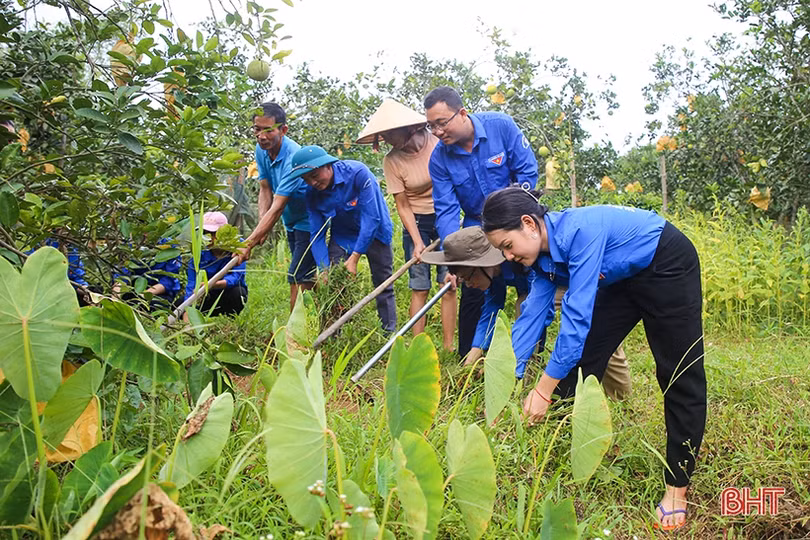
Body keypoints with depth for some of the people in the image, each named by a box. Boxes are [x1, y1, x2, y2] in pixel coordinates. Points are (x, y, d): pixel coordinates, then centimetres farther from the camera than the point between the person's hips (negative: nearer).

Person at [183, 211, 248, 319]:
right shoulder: (200, 254, -11)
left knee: (236, 292, -35)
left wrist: (212, 285, -54)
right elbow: (191, 285, -21)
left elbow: (235, 277, -33)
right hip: (209, 298, 2)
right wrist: (187, 313, -37)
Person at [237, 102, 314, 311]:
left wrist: (249, 244, -38)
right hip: (292, 223, 9)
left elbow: (277, 208, -35)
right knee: (307, 279, 17)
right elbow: (265, 190, 0)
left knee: (298, 279, -12)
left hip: (309, 222, -9)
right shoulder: (262, 150, -5)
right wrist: (261, 229, -15)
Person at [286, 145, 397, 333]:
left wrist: (354, 258, -31)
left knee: (383, 284, 3)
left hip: (374, 231, -3)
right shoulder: (313, 194, -15)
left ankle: (391, 334, 15)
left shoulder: (357, 173, -31)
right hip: (343, 234, 3)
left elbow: (371, 218, -31)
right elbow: (317, 234, -10)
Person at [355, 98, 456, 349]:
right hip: (416, 222, 0)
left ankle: (449, 348, 5)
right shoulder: (392, 160, -10)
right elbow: (403, 206, -7)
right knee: (419, 288, -2)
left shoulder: (440, 142, -11)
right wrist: (417, 242, -16)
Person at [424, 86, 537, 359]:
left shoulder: (501, 126, -17)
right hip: (477, 227, 1)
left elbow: (528, 171, -13)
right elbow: (446, 210, -16)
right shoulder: (439, 158, -12)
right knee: (473, 293, -1)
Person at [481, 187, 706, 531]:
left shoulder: (580, 231, -36)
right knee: (579, 361, 2)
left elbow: (577, 315, -38)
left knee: (680, 377, -5)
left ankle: (677, 487, 6)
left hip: (667, 267, -8)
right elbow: (532, 316, -9)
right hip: (623, 279, 8)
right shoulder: (543, 253, -11)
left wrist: (543, 390, -34)